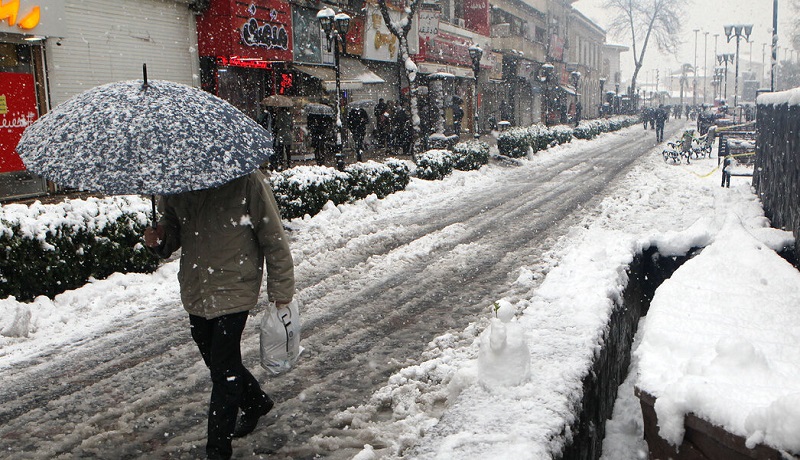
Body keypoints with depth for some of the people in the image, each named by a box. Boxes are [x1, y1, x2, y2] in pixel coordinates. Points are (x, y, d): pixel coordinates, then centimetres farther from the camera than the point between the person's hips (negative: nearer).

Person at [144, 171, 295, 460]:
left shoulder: (246, 180, -14)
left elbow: (273, 239, -8)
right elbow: (172, 225, 16)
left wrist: (281, 292, -5)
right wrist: (159, 239, -9)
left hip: (233, 291, -6)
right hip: (195, 292, 6)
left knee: (223, 370, -2)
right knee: (216, 361, 19)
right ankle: (256, 403, 47)